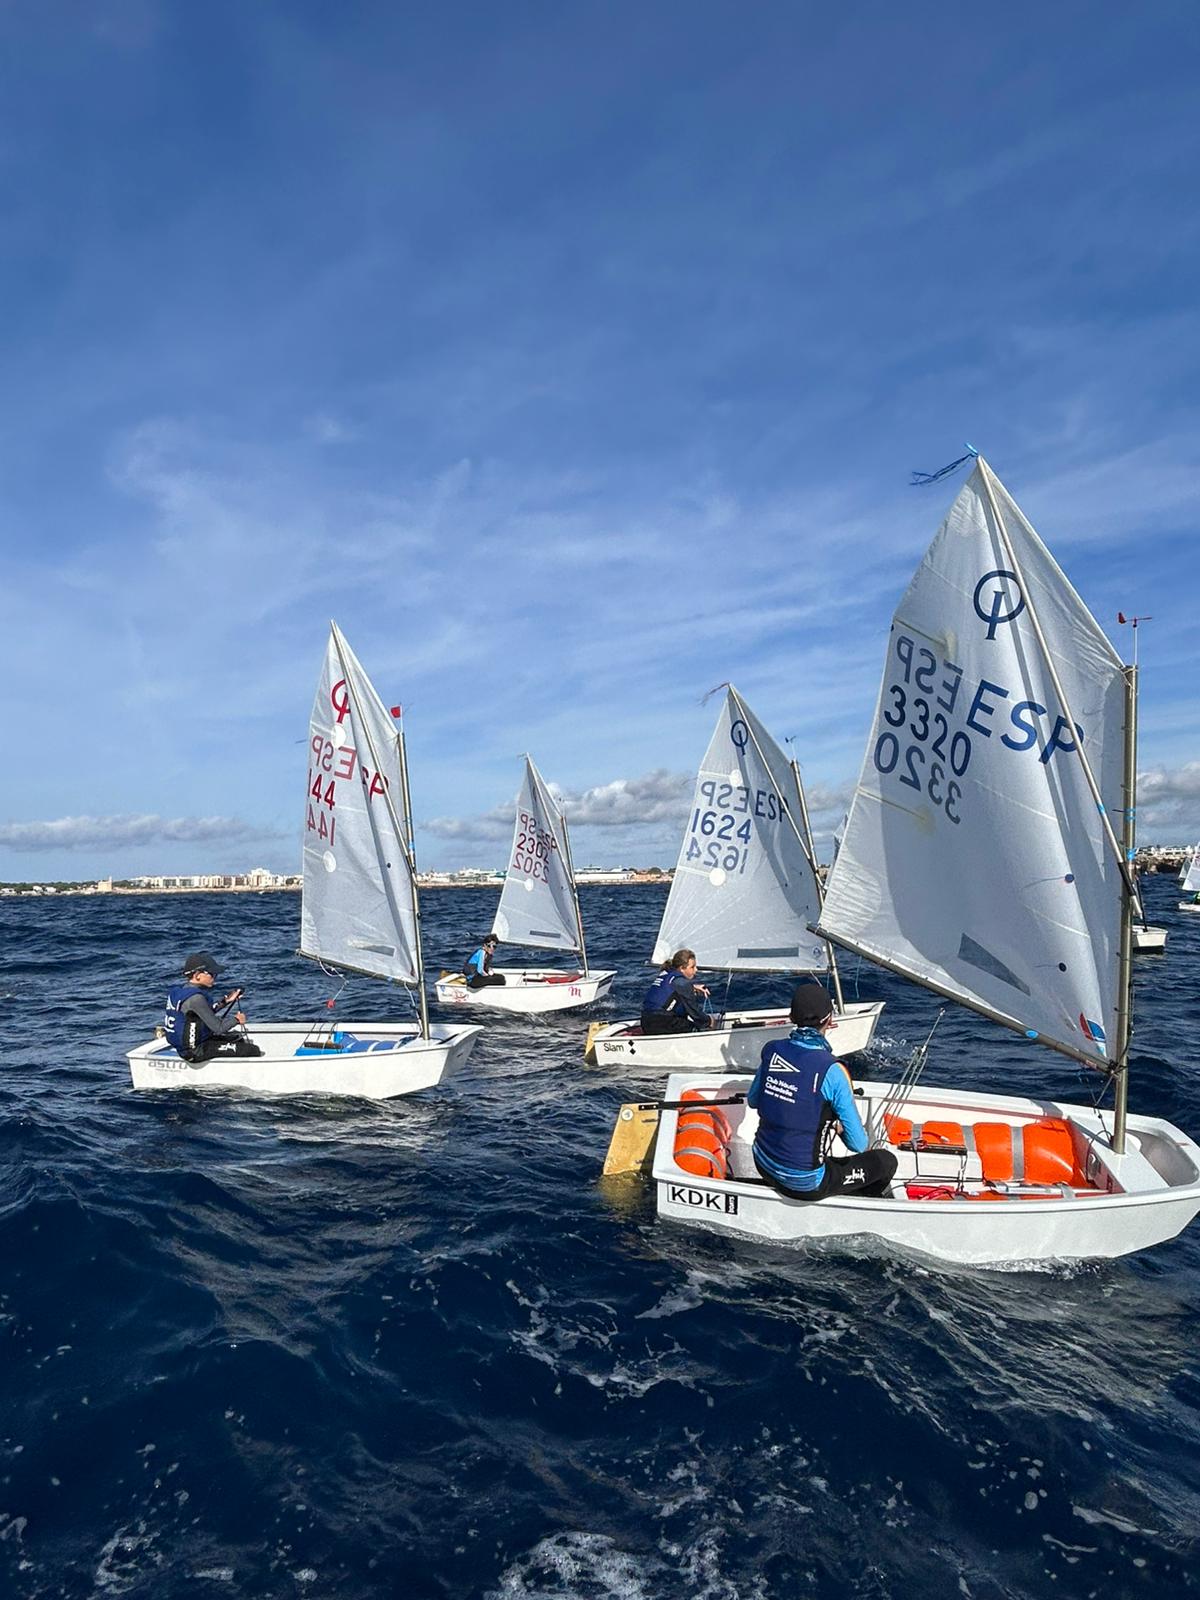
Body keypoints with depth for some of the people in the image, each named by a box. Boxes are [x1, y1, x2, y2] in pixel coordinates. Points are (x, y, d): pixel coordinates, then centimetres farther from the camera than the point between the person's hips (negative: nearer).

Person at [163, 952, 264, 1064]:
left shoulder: (180, 989, 3)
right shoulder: (195, 998, -26)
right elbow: (218, 1028, -24)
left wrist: (225, 1001, 11)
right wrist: (236, 1019, -7)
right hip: (195, 1052, -10)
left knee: (240, 1038, 25)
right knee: (253, 1050, -12)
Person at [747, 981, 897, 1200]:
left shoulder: (772, 1051, -7)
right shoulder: (832, 1071, -22)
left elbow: (752, 1100, 9)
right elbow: (858, 1144, -13)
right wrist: (864, 1145, 9)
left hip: (764, 1166, 6)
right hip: (805, 1184, -6)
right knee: (886, 1161, 10)